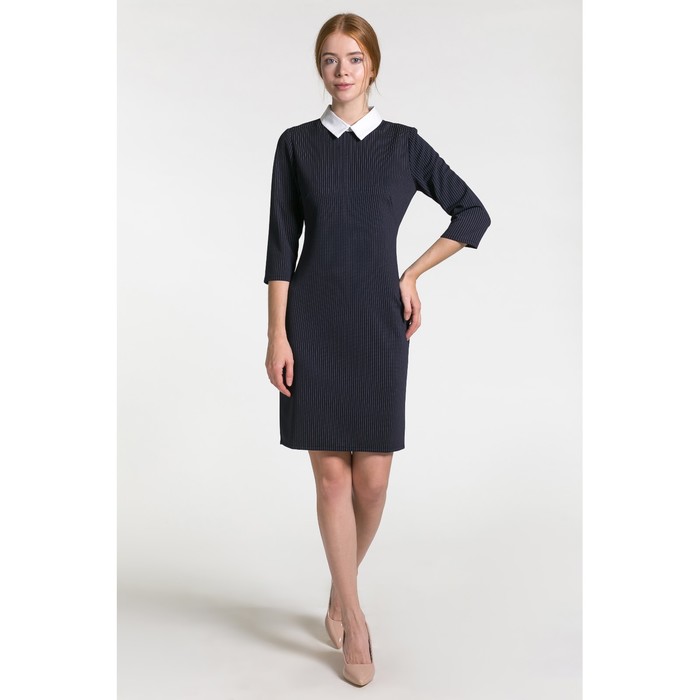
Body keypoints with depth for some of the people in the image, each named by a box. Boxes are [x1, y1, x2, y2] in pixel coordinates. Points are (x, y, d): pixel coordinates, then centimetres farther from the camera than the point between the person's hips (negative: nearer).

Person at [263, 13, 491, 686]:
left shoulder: (404, 144, 5)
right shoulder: (297, 144, 5)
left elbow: (473, 213, 12)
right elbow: (281, 245, 2)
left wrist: (412, 274, 6)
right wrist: (277, 335, -5)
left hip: (378, 323, 1)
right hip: (313, 322, 0)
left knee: (372, 476, 1)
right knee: (331, 471, 1)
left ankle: (341, 588, 29)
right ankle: (353, 616, 15)